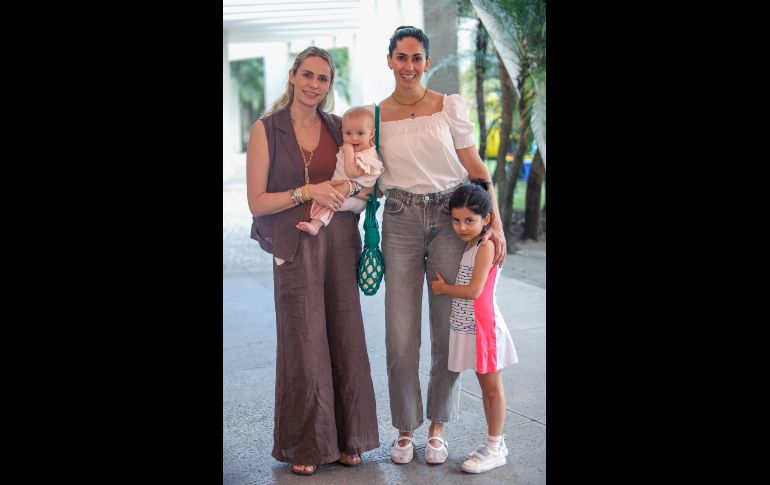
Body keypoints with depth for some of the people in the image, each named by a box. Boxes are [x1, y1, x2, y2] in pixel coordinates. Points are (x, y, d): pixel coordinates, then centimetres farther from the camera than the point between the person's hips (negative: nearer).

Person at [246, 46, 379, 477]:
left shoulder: (338, 128, 10)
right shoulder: (266, 130, -1)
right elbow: (257, 202, -4)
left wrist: (353, 187, -3)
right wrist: (306, 192, -16)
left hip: (340, 243, 4)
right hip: (296, 248, -3)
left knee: (346, 339, 6)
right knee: (304, 345, 0)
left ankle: (347, 438, 20)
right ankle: (305, 446, 15)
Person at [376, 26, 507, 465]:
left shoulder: (450, 107, 2)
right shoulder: (376, 115, 6)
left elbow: (476, 168, 1)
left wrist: (495, 222, -7)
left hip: (450, 218, -1)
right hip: (400, 221, 1)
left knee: (448, 329, 3)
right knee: (401, 335, 0)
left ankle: (437, 429, 19)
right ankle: (406, 429, 18)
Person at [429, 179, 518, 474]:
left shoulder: (487, 247, -17)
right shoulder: (469, 245, 10)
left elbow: (473, 290, -21)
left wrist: (442, 288, -9)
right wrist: (443, 285, 5)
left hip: (484, 326, -9)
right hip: (468, 326, 9)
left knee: (492, 387, 2)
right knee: (485, 386, 15)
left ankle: (495, 448, 11)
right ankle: (496, 443, 24)